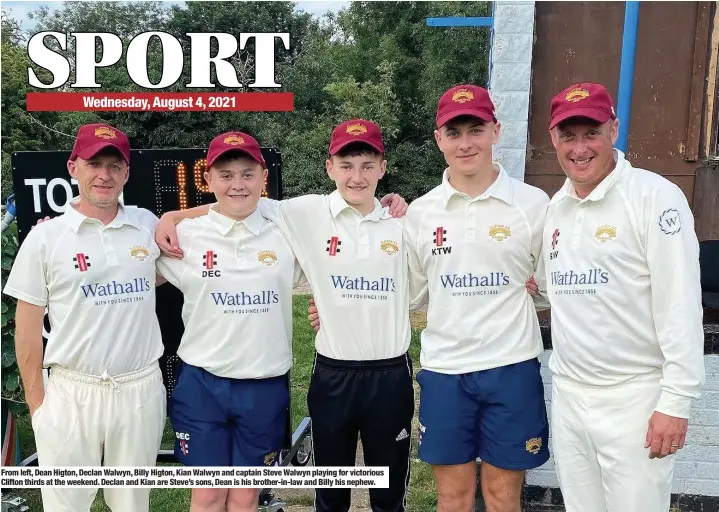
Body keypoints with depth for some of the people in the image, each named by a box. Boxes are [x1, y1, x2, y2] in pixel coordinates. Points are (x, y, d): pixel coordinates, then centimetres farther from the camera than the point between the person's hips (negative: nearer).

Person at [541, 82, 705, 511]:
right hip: (567, 395, 6)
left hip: (634, 397, -6)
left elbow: (680, 305, -15)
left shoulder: (655, 196, -11)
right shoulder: (555, 206, 9)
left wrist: (676, 400, -16)